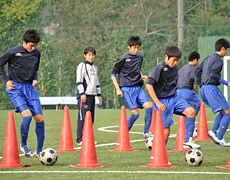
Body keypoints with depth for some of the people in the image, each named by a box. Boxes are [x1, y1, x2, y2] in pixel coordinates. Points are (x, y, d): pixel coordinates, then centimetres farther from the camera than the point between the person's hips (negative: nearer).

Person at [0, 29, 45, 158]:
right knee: (27, 116, -22)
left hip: (30, 87, 5)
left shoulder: (37, 53, 5)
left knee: (40, 119, -3)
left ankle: (39, 151, 11)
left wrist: (35, 79, 2)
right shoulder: (13, 53, -11)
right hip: (15, 88, -5)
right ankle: (23, 145, 1)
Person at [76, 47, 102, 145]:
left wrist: (99, 94, 23)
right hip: (84, 96, -8)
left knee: (91, 118, 7)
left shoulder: (94, 67, 22)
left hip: (92, 95, 8)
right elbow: (79, 81, -9)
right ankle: (80, 139, -12)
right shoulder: (82, 66, -2)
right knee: (83, 117, -12)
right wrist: (82, 93, -17)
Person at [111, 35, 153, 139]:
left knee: (149, 106, -13)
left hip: (138, 87, 6)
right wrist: (118, 89, -7)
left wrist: (142, 76, 8)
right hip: (127, 89, -6)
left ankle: (146, 133, -2)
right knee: (135, 113, -14)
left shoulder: (140, 57, 11)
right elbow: (113, 73, -1)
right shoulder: (123, 59, -7)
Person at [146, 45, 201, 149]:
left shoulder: (174, 68, 7)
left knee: (191, 111, -16)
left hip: (173, 98, 7)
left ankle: (187, 141, -12)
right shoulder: (160, 69, -16)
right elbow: (149, 85, -19)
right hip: (162, 101, -7)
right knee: (166, 129, -9)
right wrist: (157, 102, -19)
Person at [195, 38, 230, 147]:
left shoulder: (208, 58, 17)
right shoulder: (218, 59, -10)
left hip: (204, 89, 10)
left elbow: (197, 70, 16)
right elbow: (213, 74, -21)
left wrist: (200, 85, 18)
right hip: (211, 88, -10)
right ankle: (219, 138, -8)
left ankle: (213, 132, 10)